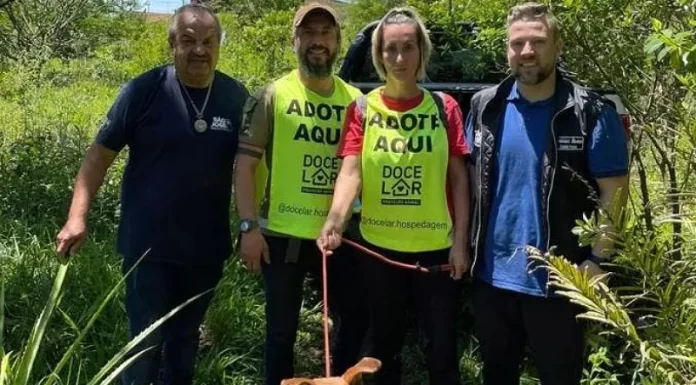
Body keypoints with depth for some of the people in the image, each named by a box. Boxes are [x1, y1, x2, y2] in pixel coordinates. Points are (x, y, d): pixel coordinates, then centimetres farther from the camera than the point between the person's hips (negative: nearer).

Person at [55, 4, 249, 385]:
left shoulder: (236, 96, -1)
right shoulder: (145, 90, -9)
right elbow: (100, 153, -7)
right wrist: (78, 216, -15)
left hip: (206, 246, 3)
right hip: (149, 245, -3)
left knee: (185, 337, 20)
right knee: (146, 341, 5)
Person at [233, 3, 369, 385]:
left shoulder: (354, 99, 5)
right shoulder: (273, 95, -5)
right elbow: (246, 164, -6)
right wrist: (249, 226, -13)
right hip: (282, 235, -3)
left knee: (355, 316, 13)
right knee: (282, 329, 10)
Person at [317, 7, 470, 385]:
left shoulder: (445, 107, -1)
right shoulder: (362, 109, -1)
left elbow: (458, 179, 0)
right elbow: (351, 172, -11)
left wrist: (460, 241, -4)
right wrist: (335, 219, -29)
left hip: (436, 247, 0)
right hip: (379, 246, 1)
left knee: (442, 343, 10)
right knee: (384, 340, 17)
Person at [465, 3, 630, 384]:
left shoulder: (591, 113, -10)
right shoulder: (484, 107, 1)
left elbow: (613, 192, -8)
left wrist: (596, 259, -13)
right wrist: (468, 243, 7)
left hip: (556, 280, -3)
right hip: (491, 274, 4)